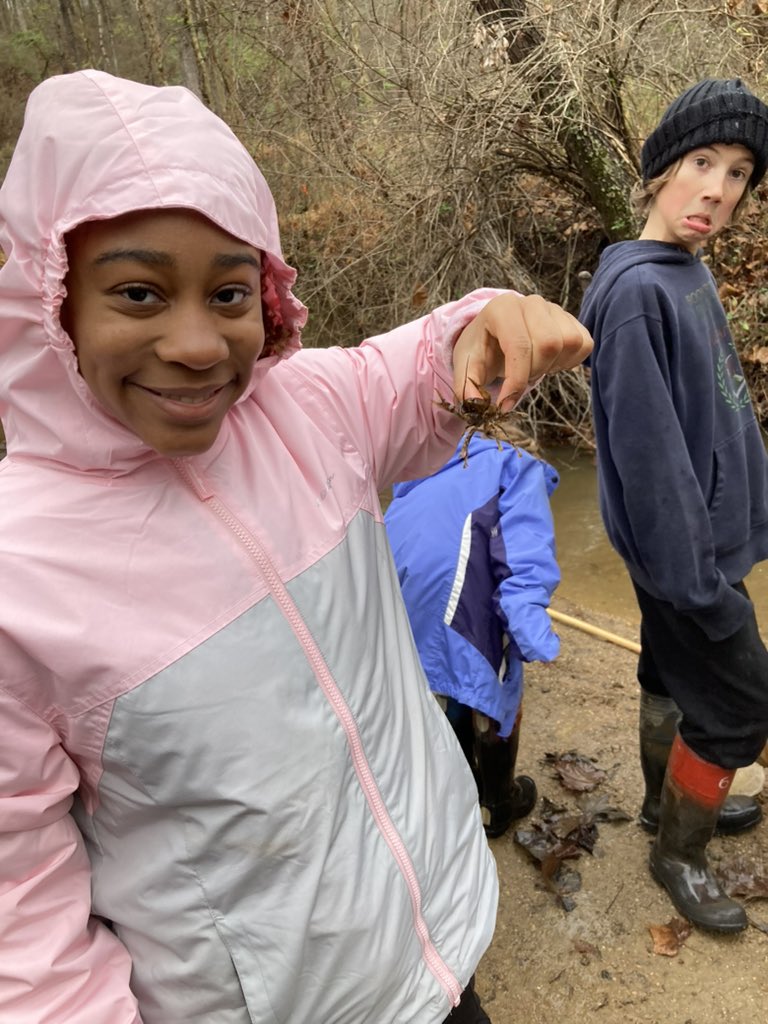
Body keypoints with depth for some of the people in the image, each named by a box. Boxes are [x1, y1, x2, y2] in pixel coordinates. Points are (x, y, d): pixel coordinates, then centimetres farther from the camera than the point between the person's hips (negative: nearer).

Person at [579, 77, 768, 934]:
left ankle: (669, 799, 46)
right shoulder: (637, 292, -23)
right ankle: (678, 853, 27)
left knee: (673, 676, 23)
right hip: (683, 547, -8)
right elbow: (649, 456, -25)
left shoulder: (690, 271, 6)